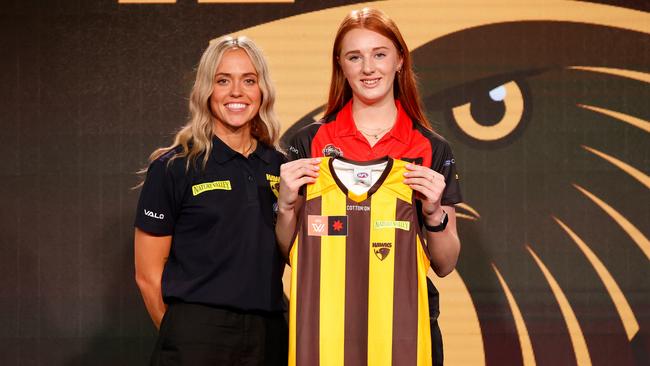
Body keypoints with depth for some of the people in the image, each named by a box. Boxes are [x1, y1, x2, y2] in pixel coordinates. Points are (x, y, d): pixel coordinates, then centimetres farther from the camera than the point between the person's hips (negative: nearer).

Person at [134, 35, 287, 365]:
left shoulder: (280, 167, 8)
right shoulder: (173, 168, -3)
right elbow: (148, 275, -2)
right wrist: (182, 334, 2)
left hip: (268, 336, 4)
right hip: (196, 338, -4)